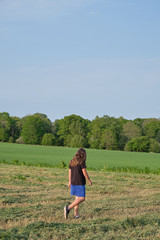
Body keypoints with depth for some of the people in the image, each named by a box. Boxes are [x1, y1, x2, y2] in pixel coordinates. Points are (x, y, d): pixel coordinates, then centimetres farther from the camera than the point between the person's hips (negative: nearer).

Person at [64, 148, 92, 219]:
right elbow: (84, 173, -14)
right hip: (80, 183, -8)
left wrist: (70, 182, 20)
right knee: (82, 198, -5)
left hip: (73, 182, 8)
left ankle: (76, 214, 8)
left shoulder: (72, 161, 9)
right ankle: (68, 208, -17)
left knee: (78, 197, 14)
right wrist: (89, 181, -2)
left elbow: (70, 172, 12)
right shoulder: (82, 161, -13)